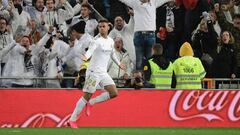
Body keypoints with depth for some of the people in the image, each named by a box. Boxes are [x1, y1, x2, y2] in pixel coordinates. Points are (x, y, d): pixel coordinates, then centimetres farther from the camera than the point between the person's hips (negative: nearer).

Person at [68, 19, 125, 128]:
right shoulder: (97, 40, -14)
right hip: (93, 72, -7)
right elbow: (91, 50, -33)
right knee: (87, 96, -8)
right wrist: (86, 56, -54)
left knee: (114, 93, -4)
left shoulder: (111, 41, 10)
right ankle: (72, 120, 0)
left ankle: (91, 103, 11)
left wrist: (119, 63, 38)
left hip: (103, 73, 7)